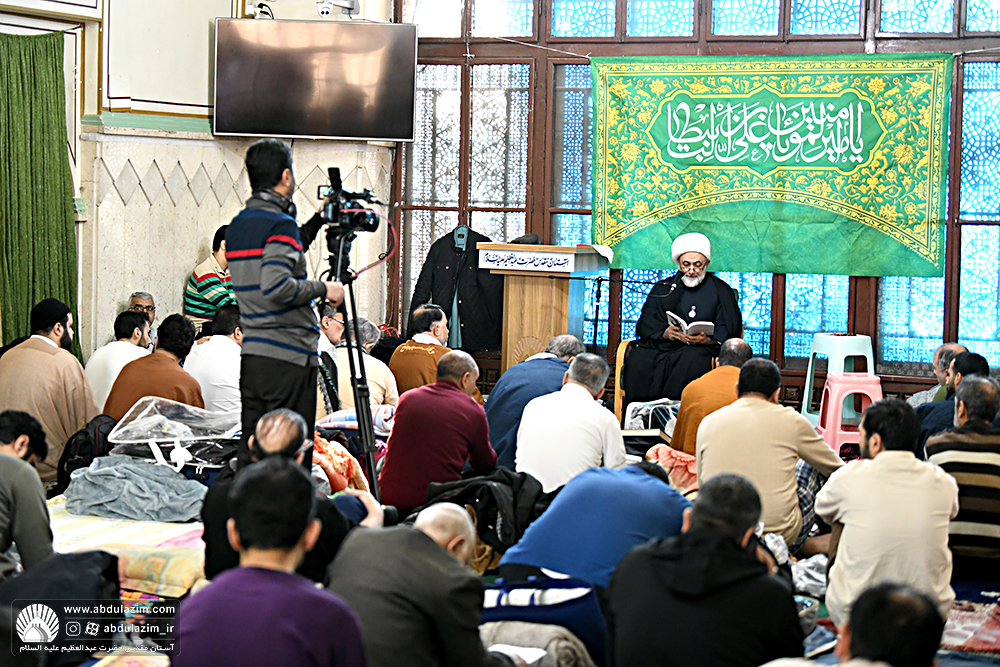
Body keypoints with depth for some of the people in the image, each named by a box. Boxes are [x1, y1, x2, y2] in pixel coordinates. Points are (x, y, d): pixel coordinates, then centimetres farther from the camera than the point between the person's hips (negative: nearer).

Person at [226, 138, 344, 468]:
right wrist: (323, 289, -11)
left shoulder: (238, 225, 14)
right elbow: (277, 287, -25)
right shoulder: (280, 224, -13)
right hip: (288, 358, -8)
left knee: (251, 450, 10)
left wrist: (316, 222, 24)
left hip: (251, 353, 8)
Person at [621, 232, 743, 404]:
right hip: (662, 345, 2)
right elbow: (645, 325, 12)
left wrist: (708, 339, -15)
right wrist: (664, 333, -10)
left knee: (689, 362, -38)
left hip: (702, 348, -2)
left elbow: (730, 329, 6)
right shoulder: (663, 289, 20)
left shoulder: (721, 291, 14)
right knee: (637, 362, -29)